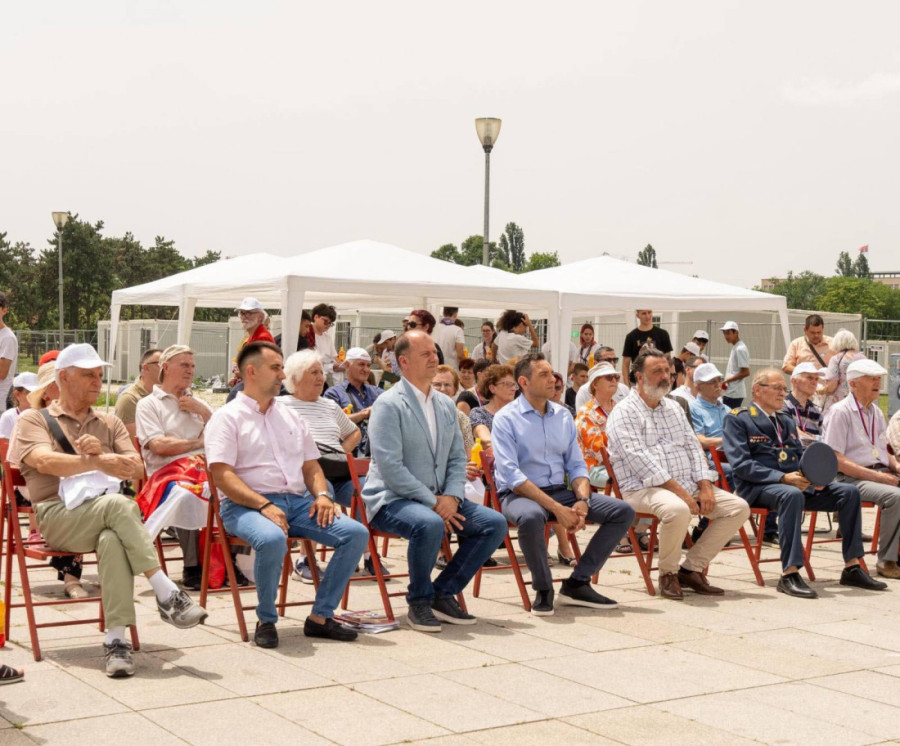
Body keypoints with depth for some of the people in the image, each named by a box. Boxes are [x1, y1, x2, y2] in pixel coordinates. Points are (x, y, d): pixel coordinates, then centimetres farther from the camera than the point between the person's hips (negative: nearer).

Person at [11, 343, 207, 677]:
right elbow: (44, 461, -10)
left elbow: (137, 469, 9)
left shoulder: (110, 424, 24)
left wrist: (101, 452, -10)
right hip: (56, 515, -3)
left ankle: (116, 639, -39)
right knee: (119, 504, -35)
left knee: (113, 539, -36)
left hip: (104, 514, 3)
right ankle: (167, 594, -33)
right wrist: (97, 462, -25)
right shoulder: (34, 420, 12)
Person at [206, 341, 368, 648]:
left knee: (356, 533, -14)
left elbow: (310, 465, 23)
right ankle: (265, 621, -15)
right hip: (246, 505, -6)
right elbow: (223, 476, -10)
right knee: (273, 539, -39)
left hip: (297, 501, 6)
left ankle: (320, 617, -7)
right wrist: (264, 505, -21)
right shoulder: (228, 417, 1)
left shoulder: (291, 416, 23)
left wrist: (322, 494, 1)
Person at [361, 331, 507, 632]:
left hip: (439, 498, 8)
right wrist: (432, 502, -20)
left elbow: (457, 457, 13)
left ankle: (443, 593, 0)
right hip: (392, 498, -7)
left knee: (495, 523, -9)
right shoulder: (389, 405, -11)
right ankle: (419, 601, -12)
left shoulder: (446, 404, 13)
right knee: (430, 525, -37)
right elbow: (390, 467, -19)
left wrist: (451, 497, -7)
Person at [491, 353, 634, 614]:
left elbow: (577, 465, 13)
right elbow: (511, 475, -17)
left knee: (623, 511, -8)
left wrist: (582, 501, -10)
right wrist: (556, 509, -23)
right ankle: (543, 588, -16)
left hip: (560, 491, 6)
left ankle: (577, 582, -4)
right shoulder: (506, 418, -7)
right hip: (519, 494, -6)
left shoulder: (562, 416, 12)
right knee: (531, 517, -41)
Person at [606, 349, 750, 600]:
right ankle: (667, 573, -12)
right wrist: (679, 491, -22)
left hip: (688, 485, 8)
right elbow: (639, 459, -16)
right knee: (677, 510, -39)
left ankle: (691, 568, -2)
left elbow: (693, 446, 15)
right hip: (644, 488, -8)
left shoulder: (674, 408, 20)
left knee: (739, 507, -6)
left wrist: (705, 486, -2)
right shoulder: (624, 413, -5)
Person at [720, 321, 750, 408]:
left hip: (734, 394, -9)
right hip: (730, 392, 9)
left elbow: (746, 372, -17)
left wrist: (727, 380, -13)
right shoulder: (735, 348, 15)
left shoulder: (740, 349, -14)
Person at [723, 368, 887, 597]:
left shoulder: (787, 422, 25)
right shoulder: (738, 420, 0)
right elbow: (740, 464, -12)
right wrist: (783, 478, -22)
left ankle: (852, 568, -7)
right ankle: (789, 574, -40)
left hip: (797, 483, 8)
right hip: (758, 486, -8)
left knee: (849, 492, -10)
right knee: (792, 495, -40)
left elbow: (801, 457, 24)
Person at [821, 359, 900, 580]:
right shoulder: (840, 412, -7)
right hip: (851, 479, -8)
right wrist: (877, 476, -18)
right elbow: (836, 460, -15)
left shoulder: (876, 412, 18)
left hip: (881, 474, 8)